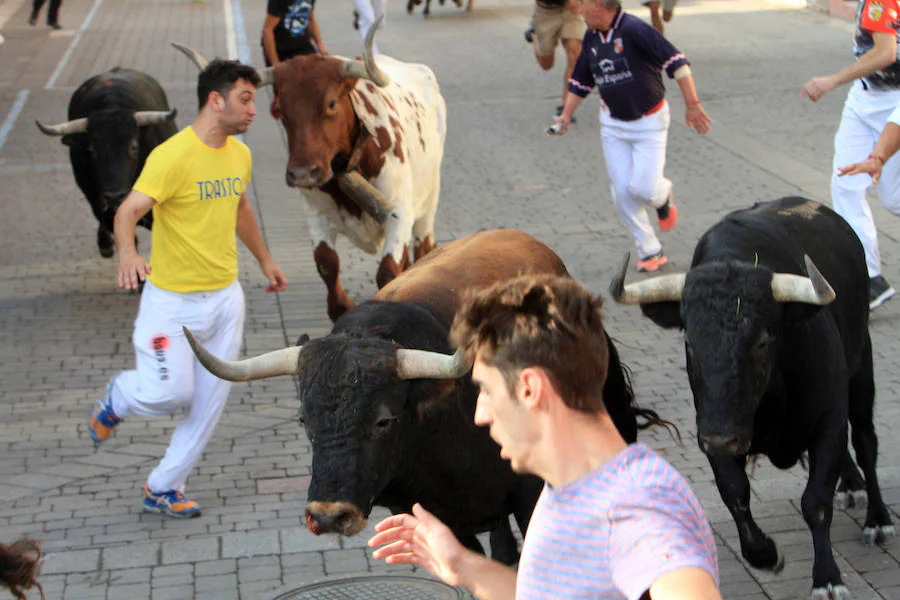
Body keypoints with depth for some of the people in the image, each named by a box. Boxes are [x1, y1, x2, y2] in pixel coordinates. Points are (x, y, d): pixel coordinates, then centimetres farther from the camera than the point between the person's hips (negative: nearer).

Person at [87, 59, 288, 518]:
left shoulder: (239, 154, 6)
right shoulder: (172, 156, -18)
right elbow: (129, 210, -26)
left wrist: (264, 260, 31)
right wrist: (127, 253, -46)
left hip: (225, 296, 7)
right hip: (173, 299, -6)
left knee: (210, 400, 6)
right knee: (171, 392, -8)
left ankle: (163, 488, 21)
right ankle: (118, 398, 27)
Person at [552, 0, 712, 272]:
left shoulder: (634, 30, -21)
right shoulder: (591, 37, 3)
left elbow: (676, 61, -25)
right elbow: (581, 80, 17)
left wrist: (692, 104, -29)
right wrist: (566, 114, 9)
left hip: (649, 122, -6)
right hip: (612, 125, 6)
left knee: (643, 187, -15)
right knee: (622, 192, 0)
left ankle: (663, 196, 22)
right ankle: (650, 251, 13)